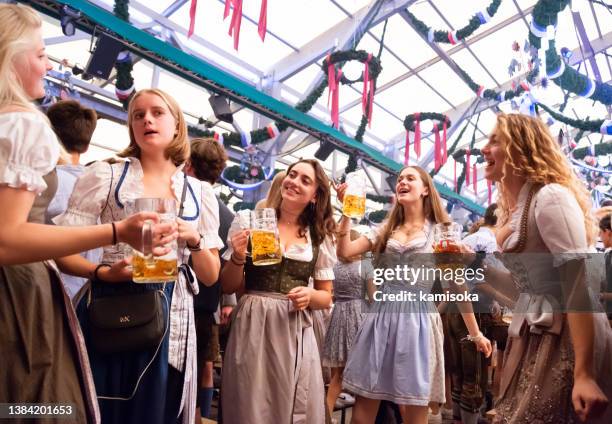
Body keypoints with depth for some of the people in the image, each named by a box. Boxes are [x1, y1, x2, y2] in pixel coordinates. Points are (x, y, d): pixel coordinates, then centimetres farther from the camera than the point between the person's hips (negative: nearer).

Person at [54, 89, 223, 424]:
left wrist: (195, 240, -11)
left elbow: (211, 276, 8)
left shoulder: (201, 192, 7)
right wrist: (103, 272, -20)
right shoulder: (105, 175, 1)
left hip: (171, 319, 2)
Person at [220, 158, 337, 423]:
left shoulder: (321, 237, 7)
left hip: (296, 333, 2)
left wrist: (309, 295, -10)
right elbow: (228, 286, 4)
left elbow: (326, 297, 12)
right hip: (253, 327, -2)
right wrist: (238, 258, -15)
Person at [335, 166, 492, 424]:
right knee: (364, 401, 7)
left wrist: (475, 333, 6)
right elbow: (344, 252, 0)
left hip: (417, 319, -3)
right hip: (381, 317, 3)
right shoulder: (385, 231, 13)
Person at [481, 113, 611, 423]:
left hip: (563, 337, -9)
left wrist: (583, 374, -26)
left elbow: (579, 285, -23)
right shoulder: (512, 208, 11)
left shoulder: (550, 197, -16)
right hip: (531, 334, 9)